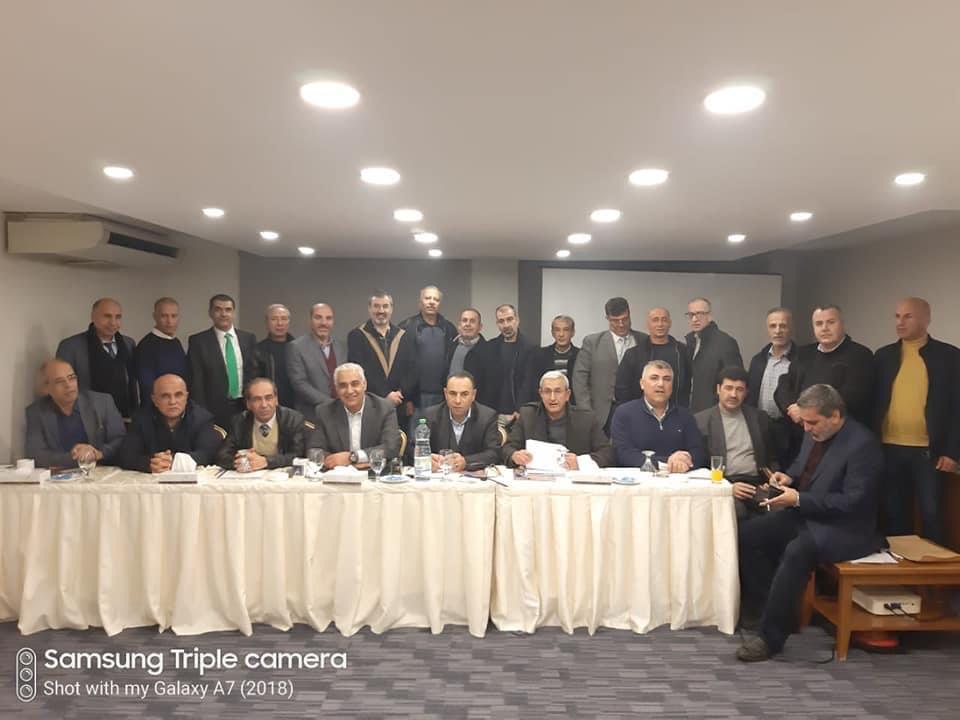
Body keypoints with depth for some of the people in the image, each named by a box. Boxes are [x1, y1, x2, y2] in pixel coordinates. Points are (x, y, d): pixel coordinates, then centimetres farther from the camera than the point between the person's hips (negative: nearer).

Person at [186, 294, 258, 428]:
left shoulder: (249, 338, 6)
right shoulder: (198, 341, -2)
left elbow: (254, 374, 9)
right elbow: (196, 382, -4)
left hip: (246, 407, 3)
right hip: (215, 411, -2)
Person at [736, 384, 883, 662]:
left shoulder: (863, 445, -19)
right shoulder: (815, 434, 6)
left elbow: (853, 501, -23)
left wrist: (798, 499, -25)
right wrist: (789, 476, 1)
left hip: (844, 529, -9)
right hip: (803, 515, 9)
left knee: (797, 552, -34)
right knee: (748, 533, -6)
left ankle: (771, 636, -24)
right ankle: (762, 604, 6)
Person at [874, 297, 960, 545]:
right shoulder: (884, 355, 8)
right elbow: (873, 402, 8)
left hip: (928, 451, -3)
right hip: (889, 449, 3)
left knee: (932, 515, 2)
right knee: (894, 515, 10)